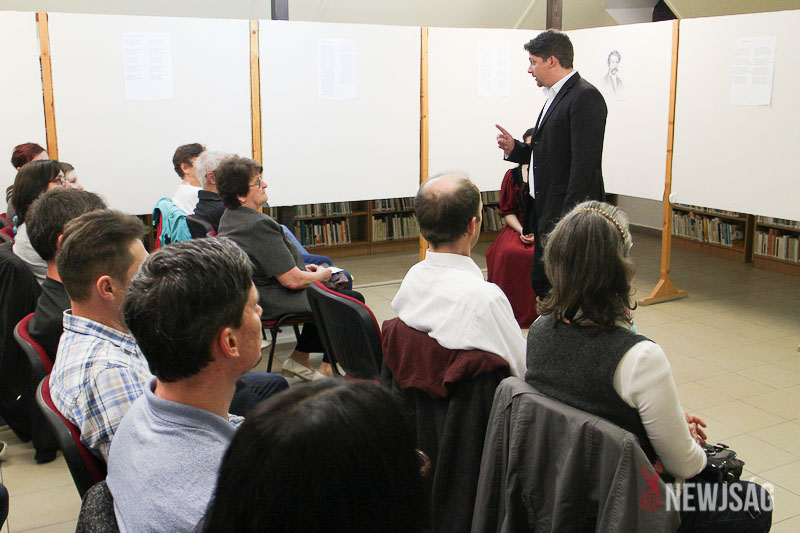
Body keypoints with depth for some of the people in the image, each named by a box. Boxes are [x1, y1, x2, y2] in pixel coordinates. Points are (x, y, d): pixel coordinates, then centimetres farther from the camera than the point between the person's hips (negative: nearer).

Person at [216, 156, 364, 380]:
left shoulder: (229, 217, 5)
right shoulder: (259, 225, -27)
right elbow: (292, 280, -25)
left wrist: (302, 268, 13)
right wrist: (319, 275, -5)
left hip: (251, 293, 10)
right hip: (273, 301, -10)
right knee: (353, 301, 1)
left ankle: (300, 357, 28)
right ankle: (325, 368, 12)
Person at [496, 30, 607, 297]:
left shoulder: (585, 97, -14)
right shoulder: (556, 97, 18)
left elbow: (585, 164, -21)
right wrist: (514, 148, 8)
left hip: (570, 214, -10)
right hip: (547, 214, 10)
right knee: (541, 283, 16)